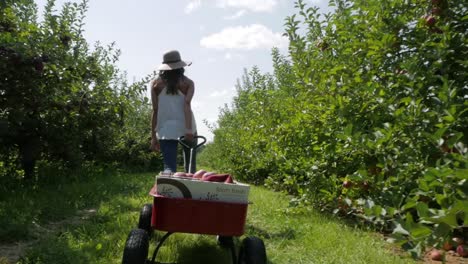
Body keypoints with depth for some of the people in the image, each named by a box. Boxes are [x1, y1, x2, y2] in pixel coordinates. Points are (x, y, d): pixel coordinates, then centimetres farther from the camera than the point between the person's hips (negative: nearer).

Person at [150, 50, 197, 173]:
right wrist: (189, 130, -20)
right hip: (186, 128, 0)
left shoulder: (156, 84, 4)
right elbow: (187, 105, -13)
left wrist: (153, 136, 4)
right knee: (190, 166, 16)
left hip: (166, 131, 1)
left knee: (169, 168, -1)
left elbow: (155, 110, 1)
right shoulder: (187, 83, 1)